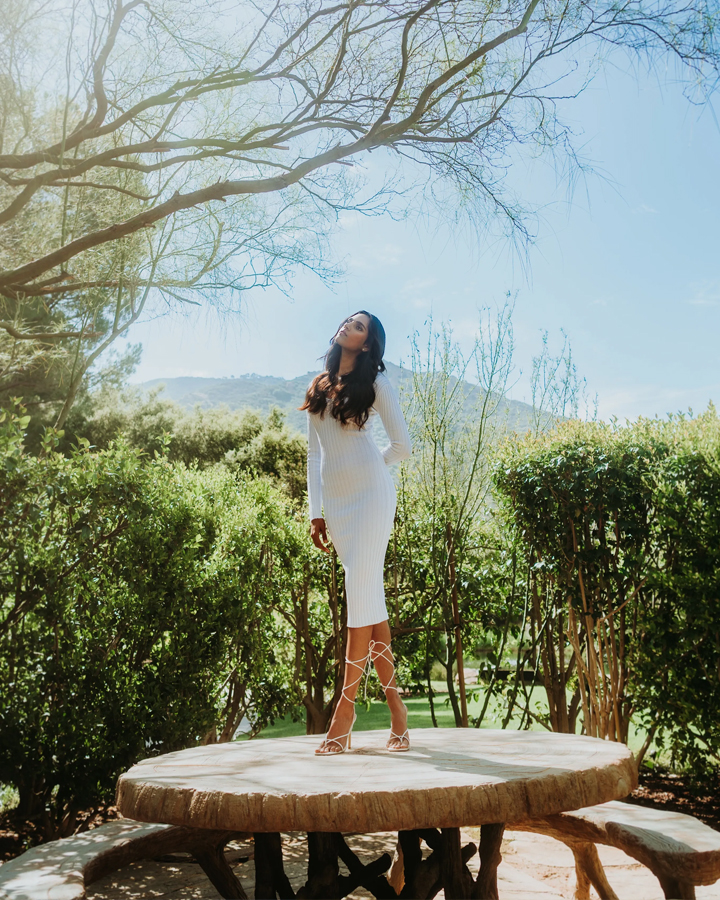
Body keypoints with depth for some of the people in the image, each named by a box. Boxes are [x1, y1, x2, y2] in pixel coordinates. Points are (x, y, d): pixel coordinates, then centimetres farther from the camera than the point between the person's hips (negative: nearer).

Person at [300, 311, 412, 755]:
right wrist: (316, 512, 10)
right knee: (370, 600, 3)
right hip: (336, 502, 5)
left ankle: (345, 710, -7)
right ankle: (397, 710, 7)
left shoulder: (376, 382, 3)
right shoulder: (320, 388, 17)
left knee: (362, 594, -10)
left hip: (371, 493, -5)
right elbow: (315, 454, 16)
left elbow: (402, 446, 2)